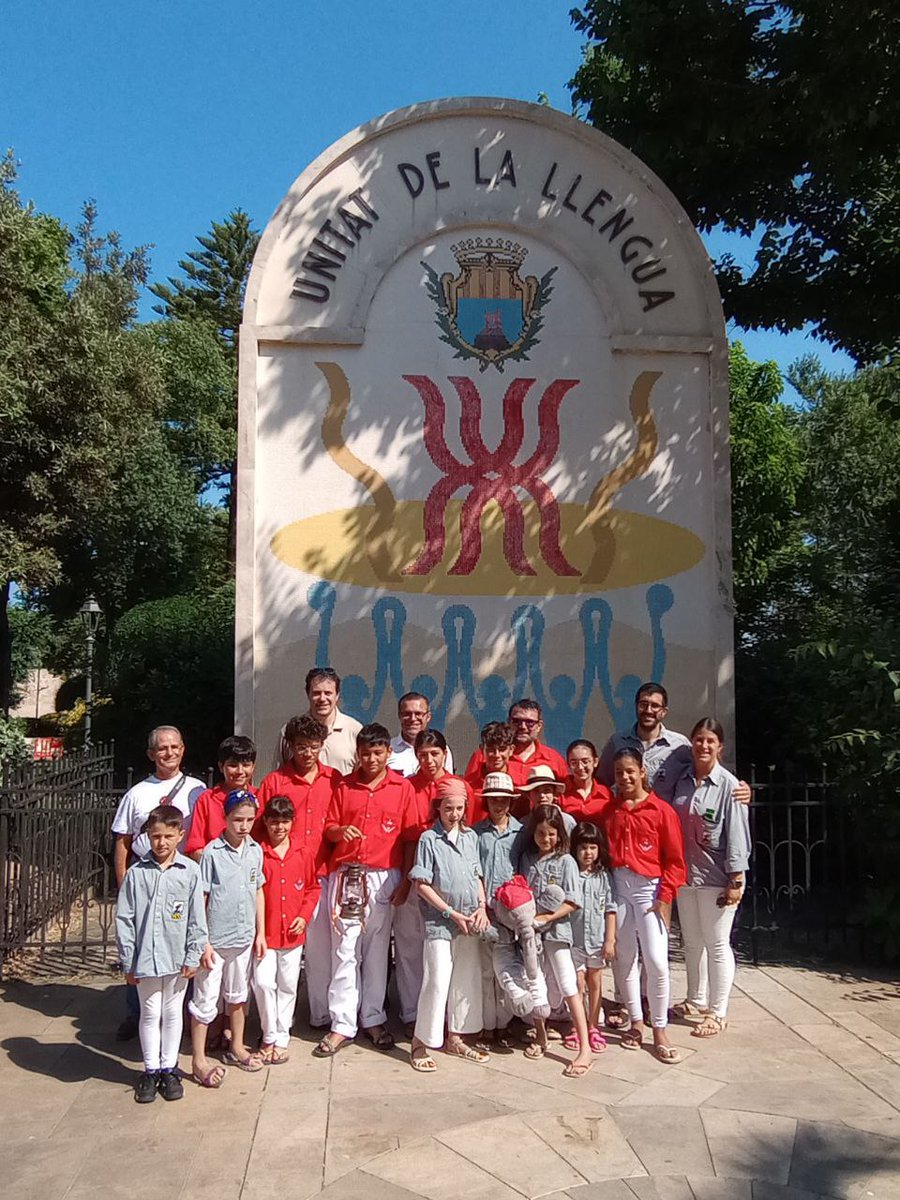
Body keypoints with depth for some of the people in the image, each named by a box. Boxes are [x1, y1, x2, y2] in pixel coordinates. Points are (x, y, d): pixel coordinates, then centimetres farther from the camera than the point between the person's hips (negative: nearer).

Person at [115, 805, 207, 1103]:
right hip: (145, 958, 0)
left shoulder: (189, 872, -7)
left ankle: (169, 1069, 29)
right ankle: (151, 1071, 27)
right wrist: (128, 961, -1)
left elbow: (197, 919, -3)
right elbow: (124, 919, -2)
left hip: (177, 958, 0)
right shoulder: (137, 873, -6)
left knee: (173, 1013, 13)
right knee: (150, 1014, 11)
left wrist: (192, 957, -4)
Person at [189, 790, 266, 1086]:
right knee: (205, 1000, 5)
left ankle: (237, 1048, 37)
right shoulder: (212, 853, -15)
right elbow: (200, 900, -13)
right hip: (215, 939, -5)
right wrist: (203, 943, -15)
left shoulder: (255, 850, 1)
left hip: (244, 938, 6)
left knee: (237, 995, 21)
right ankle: (199, 1061, 18)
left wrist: (260, 933, 9)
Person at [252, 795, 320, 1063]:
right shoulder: (257, 852, -9)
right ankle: (270, 1036, 15)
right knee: (263, 983, -6)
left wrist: (304, 915, -3)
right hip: (264, 930, -2)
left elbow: (312, 887, 9)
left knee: (287, 986, 11)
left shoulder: (303, 852, 0)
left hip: (293, 932, 3)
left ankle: (282, 1038, 27)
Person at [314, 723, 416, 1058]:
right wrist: (340, 831, -13)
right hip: (346, 875, 1)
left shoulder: (402, 787, 3)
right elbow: (329, 829, 9)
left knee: (377, 951, 8)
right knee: (344, 950, 0)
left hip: (383, 877, 0)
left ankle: (373, 1019, 21)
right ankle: (342, 1025, 8)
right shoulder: (344, 786, 7)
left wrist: (405, 880, -1)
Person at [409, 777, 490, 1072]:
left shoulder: (471, 837, 7)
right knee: (437, 981, -4)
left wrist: (482, 907, -1)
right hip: (439, 921, -5)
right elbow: (421, 884, -10)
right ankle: (422, 1042, 11)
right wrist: (451, 913, -12)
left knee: (468, 980, 11)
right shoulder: (429, 839, -9)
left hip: (469, 921, 5)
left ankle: (455, 1038, 26)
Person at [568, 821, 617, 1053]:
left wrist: (610, 940, -3)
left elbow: (610, 910, 1)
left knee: (595, 983, 13)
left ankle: (593, 1028, 26)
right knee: (578, 985, 2)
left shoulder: (604, 876, 1)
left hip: (598, 939, 2)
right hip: (574, 939, -2)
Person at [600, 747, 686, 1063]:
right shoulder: (609, 809, 7)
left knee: (656, 960, -7)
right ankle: (636, 1023, 24)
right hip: (617, 886, 4)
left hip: (649, 887, -4)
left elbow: (675, 861, -4)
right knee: (624, 957, 9)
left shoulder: (662, 810, -5)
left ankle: (659, 1031, 8)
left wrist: (664, 898, -9)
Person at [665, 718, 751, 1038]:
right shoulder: (681, 780, 4)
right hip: (685, 873, 6)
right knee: (691, 941, 18)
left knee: (717, 945, 4)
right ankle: (697, 1000, 35)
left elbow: (737, 835, -13)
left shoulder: (728, 784, -12)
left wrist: (736, 881, -16)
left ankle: (718, 1012, 16)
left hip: (716, 877, -6)